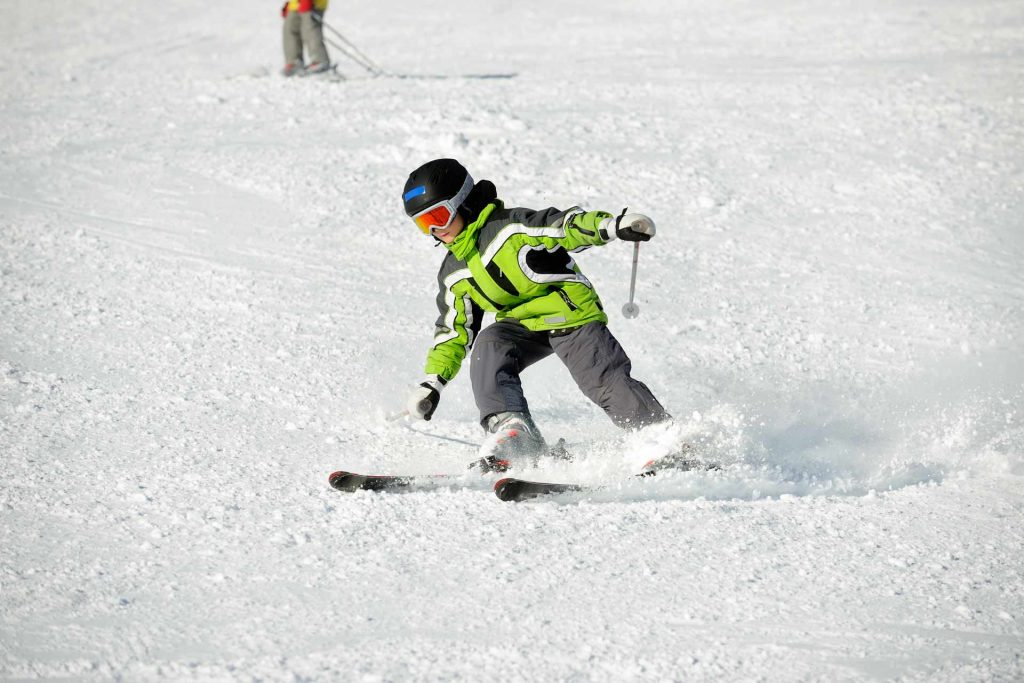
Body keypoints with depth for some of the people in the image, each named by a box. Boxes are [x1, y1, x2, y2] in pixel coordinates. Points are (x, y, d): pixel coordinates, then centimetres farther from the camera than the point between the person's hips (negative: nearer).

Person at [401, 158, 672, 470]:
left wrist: (611, 225, -34)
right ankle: (511, 429, -33)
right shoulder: (453, 274, 10)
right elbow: (454, 330, 16)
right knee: (487, 346, -24)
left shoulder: (511, 226, -10)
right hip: (521, 326, 6)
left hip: (571, 313, -6)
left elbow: (567, 226, -18)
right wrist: (433, 381, 9)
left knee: (606, 382, -17)